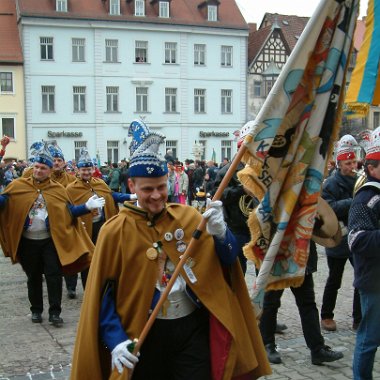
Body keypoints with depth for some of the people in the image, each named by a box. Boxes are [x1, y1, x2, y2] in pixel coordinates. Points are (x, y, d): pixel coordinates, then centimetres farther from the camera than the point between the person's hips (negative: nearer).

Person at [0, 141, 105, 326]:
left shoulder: (58, 189, 2)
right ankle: (36, 310, 27)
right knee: (34, 277, 13)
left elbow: (69, 211, 2)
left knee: (54, 275, -2)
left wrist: (87, 206, -9)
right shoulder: (19, 186, -1)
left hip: (51, 240, 0)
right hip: (28, 241, 0)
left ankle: (54, 312, 7)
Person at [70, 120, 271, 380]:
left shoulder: (189, 217, 0)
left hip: (193, 328, 1)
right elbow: (103, 292, -5)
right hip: (145, 334, -1)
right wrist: (115, 340, -15)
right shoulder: (115, 231, -6)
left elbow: (228, 260, -3)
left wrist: (220, 233, -23)